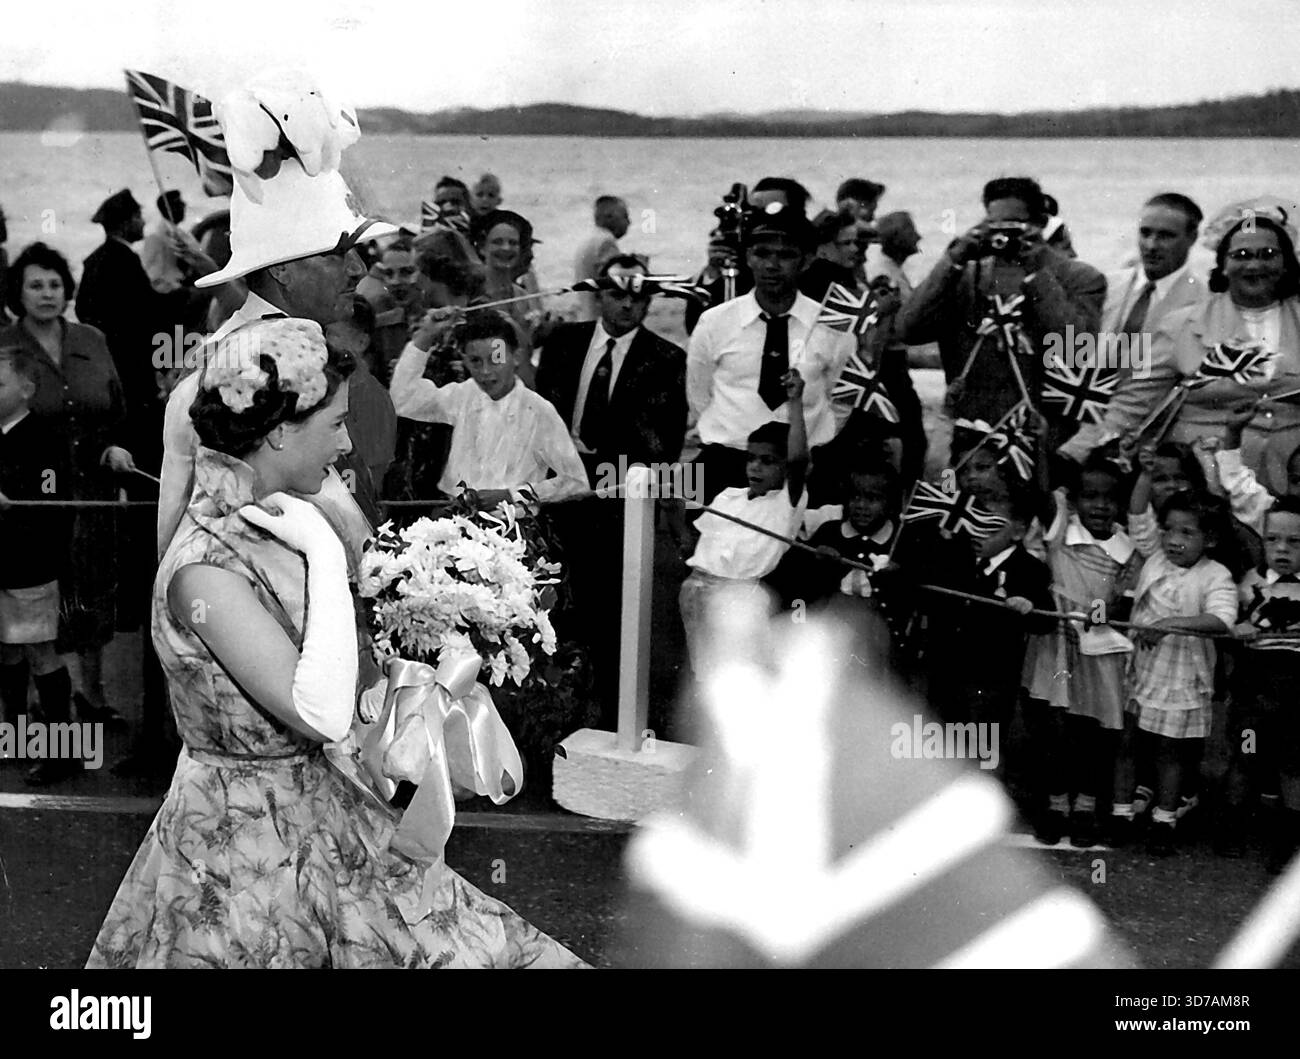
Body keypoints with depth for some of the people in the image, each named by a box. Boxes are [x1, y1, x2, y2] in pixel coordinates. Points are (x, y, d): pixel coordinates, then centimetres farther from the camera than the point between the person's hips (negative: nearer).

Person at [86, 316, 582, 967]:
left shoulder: (270, 524, 1)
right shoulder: (204, 569, -25)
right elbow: (321, 715, -33)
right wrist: (325, 553, -28)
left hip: (314, 812, 8)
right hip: (243, 837, -8)